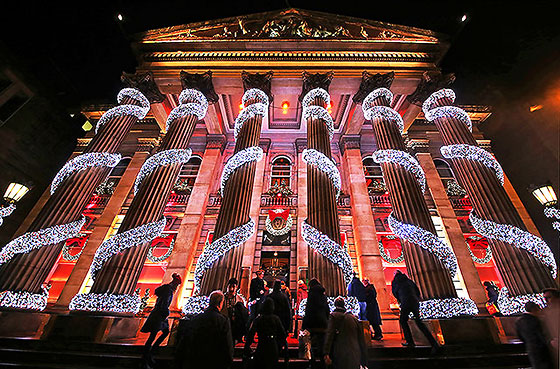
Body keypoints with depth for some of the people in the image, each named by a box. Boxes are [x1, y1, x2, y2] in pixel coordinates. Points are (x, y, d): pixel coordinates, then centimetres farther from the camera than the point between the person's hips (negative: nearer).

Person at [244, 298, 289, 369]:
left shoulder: (258, 319, -10)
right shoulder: (276, 319, -5)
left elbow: (251, 334, -11)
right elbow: (283, 334, -3)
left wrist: (246, 350, -4)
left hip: (262, 347, -2)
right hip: (274, 347, 2)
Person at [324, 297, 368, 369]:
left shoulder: (334, 316, -2)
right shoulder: (354, 319, 10)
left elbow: (329, 335, -11)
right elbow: (361, 340, 12)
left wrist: (327, 354, -14)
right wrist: (364, 361, 20)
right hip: (355, 357, 4)